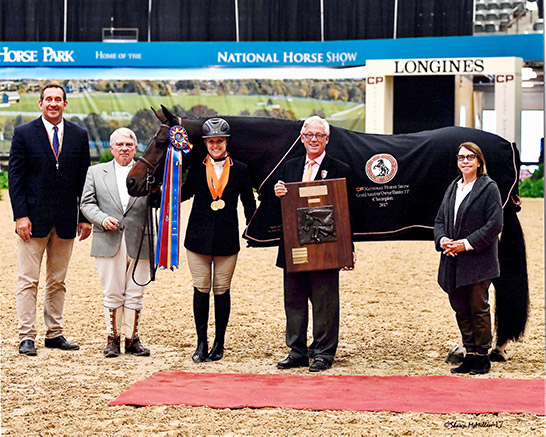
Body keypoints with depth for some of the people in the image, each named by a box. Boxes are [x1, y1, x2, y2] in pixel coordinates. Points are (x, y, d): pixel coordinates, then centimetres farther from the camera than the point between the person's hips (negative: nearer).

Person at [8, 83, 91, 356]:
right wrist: (20, 215, -11)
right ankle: (26, 337, 1)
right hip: (33, 219, -3)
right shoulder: (24, 134, -1)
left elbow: (84, 179, 9)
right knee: (28, 281, -2)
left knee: (58, 281, 9)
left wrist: (85, 217, 4)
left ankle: (54, 334, 17)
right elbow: (15, 176, -3)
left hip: (66, 220, 3)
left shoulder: (79, 136, 7)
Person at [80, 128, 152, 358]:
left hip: (139, 243, 0)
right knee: (112, 293, 3)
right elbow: (87, 203, 7)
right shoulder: (96, 172, 12)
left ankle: (132, 337, 13)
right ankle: (113, 337, 14)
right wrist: (102, 219, -11)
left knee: (135, 294, 4)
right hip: (109, 242, 0)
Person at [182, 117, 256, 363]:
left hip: (227, 240, 0)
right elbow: (182, 195, 7)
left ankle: (219, 343, 15)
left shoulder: (240, 170, 4)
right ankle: (201, 344, 10)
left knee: (222, 291, 6)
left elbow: (249, 203, 7)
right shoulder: (196, 169, 4)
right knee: (201, 289, 3)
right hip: (198, 238, 0)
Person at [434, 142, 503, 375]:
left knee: (478, 309, -1)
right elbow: (440, 220, 16)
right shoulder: (452, 188, 15)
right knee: (461, 309, 8)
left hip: (478, 260, -6)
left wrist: (466, 243, -17)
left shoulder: (489, 188, -4)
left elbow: (494, 224, -11)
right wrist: (442, 239, -6)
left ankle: (482, 356, 9)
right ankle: (470, 355, 16)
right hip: (453, 260, 6)